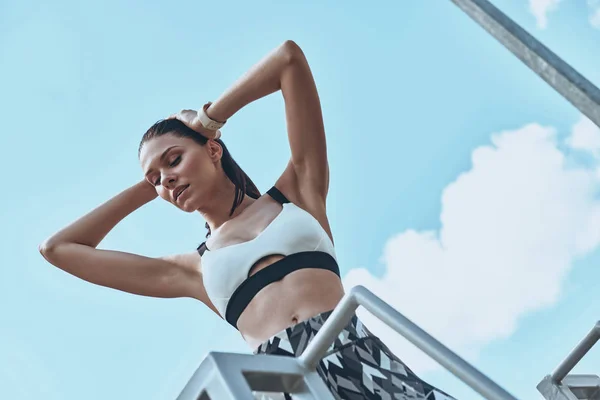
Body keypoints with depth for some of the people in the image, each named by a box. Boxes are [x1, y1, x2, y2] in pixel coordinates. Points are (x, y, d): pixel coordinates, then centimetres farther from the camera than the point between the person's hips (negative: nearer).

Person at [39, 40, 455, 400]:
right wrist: (147, 188, 33)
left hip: (359, 356, 0)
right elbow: (57, 248, 29)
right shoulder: (193, 269, 24)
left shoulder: (295, 191, 21)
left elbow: (290, 57, 18)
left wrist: (209, 119, 27)